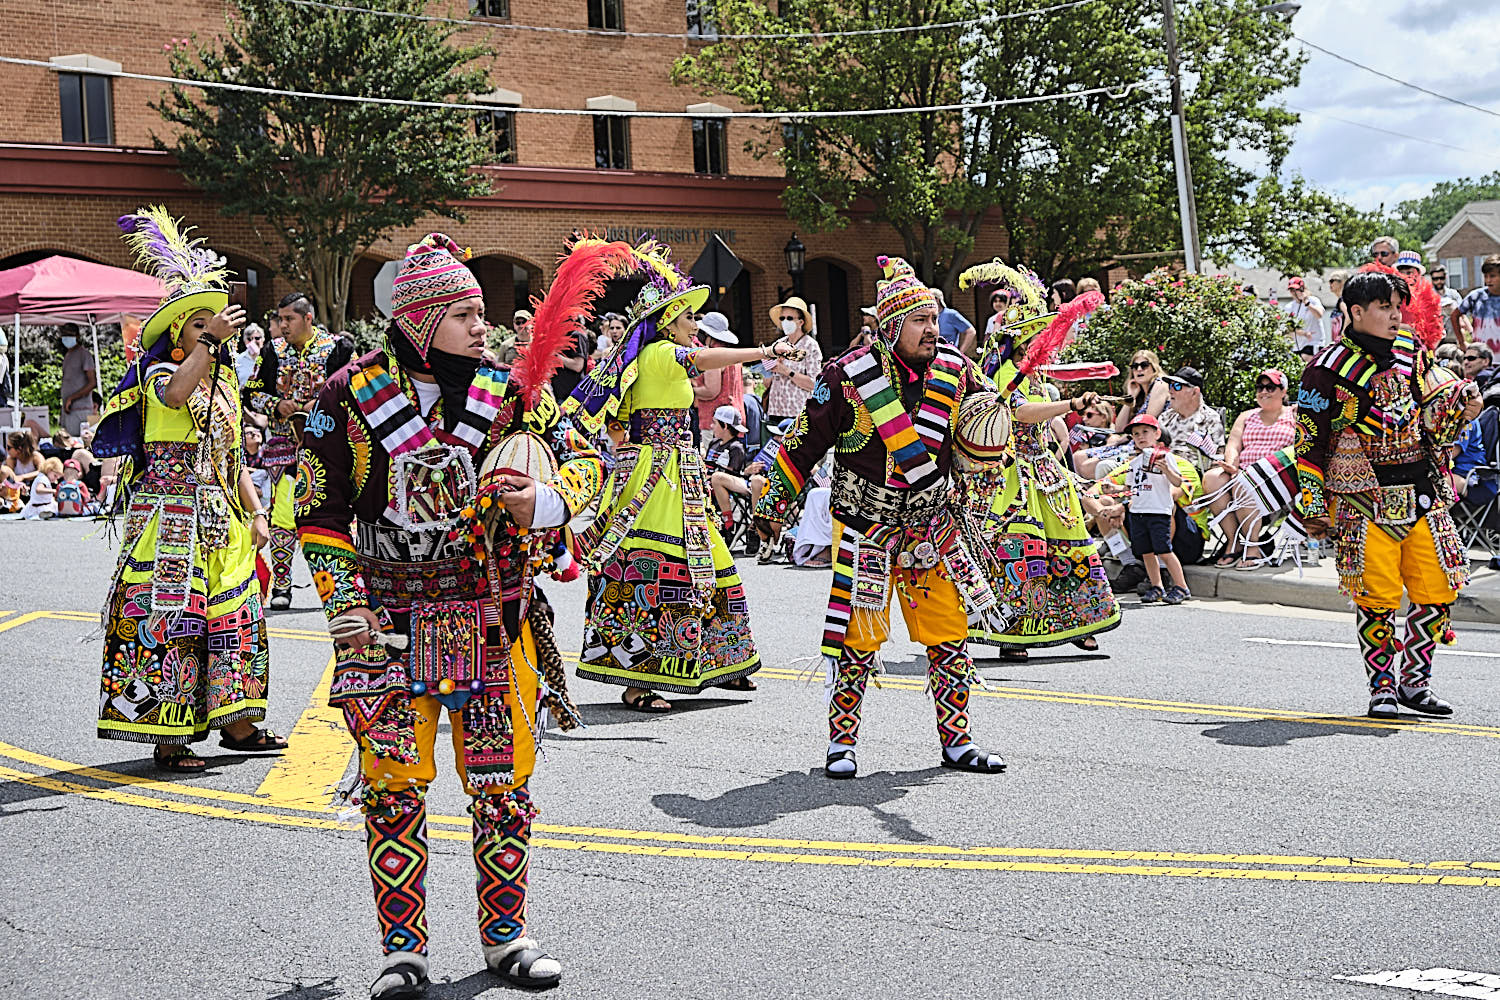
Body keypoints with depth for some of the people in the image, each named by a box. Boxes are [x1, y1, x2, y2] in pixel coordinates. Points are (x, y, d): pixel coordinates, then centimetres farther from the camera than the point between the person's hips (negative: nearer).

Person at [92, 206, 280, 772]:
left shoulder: (224, 383, 17)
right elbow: (174, 394, -31)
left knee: (233, 615, 10)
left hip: (221, 519, 8)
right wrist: (210, 340, -35)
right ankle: (167, 740, -4)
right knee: (167, 619, -7)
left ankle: (235, 726, 19)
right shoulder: (158, 370, -5)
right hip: (171, 514, -8)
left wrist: (256, 513, 10)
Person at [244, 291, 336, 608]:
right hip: (283, 446, 2)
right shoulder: (273, 351, 9)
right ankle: (281, 585, 5)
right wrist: (277, 405, -7)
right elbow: (251, 394, 13)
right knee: (283, 515, -3)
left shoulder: (336, 349, 2)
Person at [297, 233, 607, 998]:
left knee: (504, 783, 6)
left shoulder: (509, 388, 1)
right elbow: (319, 511, 2)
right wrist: (343, 604, -6)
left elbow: (583, 459, 3)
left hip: (497, 622, 2)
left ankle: (505, 936, 21)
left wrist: (543, 503, -18)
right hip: (391, 624, -2)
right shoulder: (351, 396, -4)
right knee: (395, 786, -1)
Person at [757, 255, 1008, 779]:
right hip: (866, 526, -4)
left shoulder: (956, 371, -2)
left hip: (933, 527, 4)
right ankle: (841, 742, 12)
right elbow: (805, 442, -3)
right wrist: (773, 500, 1)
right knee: (859, 638, -2)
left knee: (950, 636, 5)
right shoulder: (850, 376, -13)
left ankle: (957, 742, 16)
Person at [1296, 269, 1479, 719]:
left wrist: (1462, 409, -3)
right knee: (1377, 598, -5)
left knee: (1438, 590, 3)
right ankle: (1382, 687, 11)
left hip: (1423, 496, 5)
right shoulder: (1330, 369, -5)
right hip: (1367, 502, -5)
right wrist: (1313, 504, -6)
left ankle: (1416, 681, 19)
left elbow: (1435, 421, 18)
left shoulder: (1413, 355, 11)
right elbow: (1309, 441, -3)